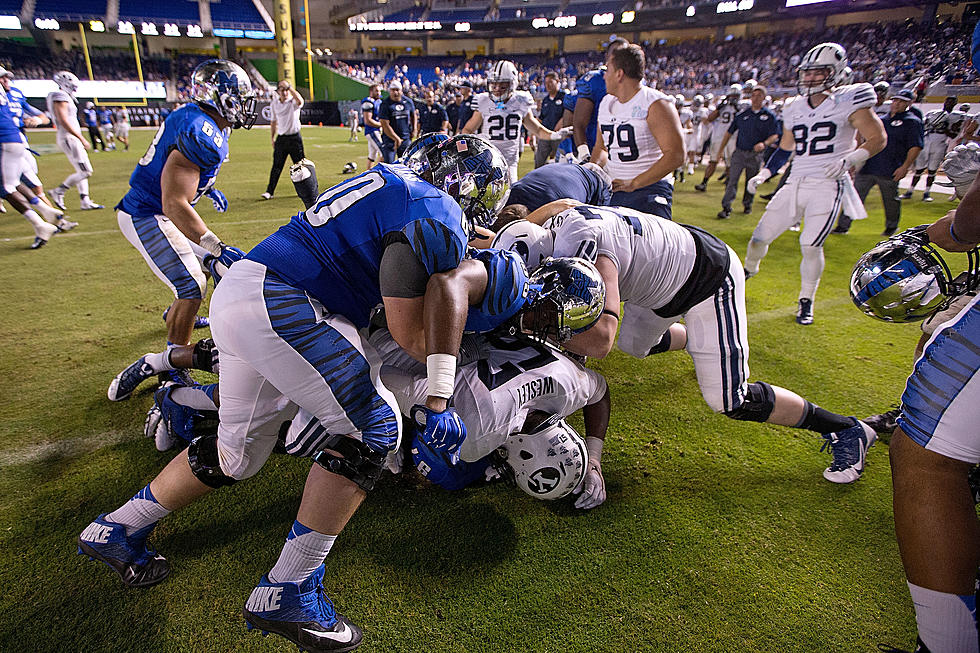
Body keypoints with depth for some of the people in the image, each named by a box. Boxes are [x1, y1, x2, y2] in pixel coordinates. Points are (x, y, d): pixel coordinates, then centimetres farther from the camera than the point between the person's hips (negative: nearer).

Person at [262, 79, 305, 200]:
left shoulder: (293, 102, -8)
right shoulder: (274, 104, 6)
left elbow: (300, 101, -35)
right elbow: (274, 122, 16)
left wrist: (289, 86, -31)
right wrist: (272, 138, 15)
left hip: (294, 137, -3)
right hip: (281, 138, 3)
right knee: (276, 166, 4)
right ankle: (269, 191, 9)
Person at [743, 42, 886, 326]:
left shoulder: (850, 102, -3)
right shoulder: (795, 109, 12)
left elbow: (878, 139, 0)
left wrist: (848, 159, -16)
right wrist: (762, 175, 13)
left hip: (827, 186, -5)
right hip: (795, 184, 5)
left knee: (811, 245, -13)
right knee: (760, 237, 3)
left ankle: (806, 301, 7)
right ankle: (749, 270, 35)